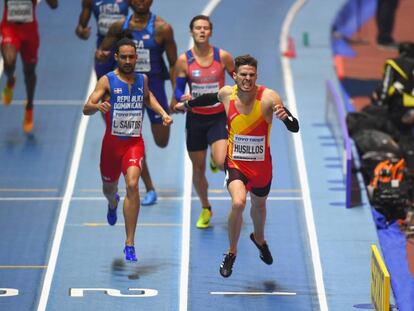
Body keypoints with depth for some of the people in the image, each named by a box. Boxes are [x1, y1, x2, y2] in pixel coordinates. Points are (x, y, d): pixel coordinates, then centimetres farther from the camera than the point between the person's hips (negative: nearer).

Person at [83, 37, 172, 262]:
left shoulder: (142, 79, 4)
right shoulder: (107, 81, -7)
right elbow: (86, 109, -16)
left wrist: (162, 113, 13)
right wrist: (97, 106, -38)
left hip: (135, 142, 0)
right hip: (112, 142, 0)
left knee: (132, 185, -22)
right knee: (109, 187, 18)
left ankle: (130, 244, -21)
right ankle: (113, 203, 62)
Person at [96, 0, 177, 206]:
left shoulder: (162, 28, -9)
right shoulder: (120, 27, -1)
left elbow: (174, 64, -4)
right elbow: (102, 50, 9)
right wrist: (100, 54, -17)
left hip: (154, 84, -2)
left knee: (162, 142, 7)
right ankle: (149, 189, 10)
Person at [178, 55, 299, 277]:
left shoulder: (268, 97, -20)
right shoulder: (227, 94, -12)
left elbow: (295, 128, -26)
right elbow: (211, 98, 14)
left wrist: (285, 116, -48)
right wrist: (187, 105, 30)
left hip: (261, 165, 0)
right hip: (235, 163, 0)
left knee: (259, 205, 24)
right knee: (238, 203, -25)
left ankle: (259, 239, 59)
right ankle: (231, 253, -2)